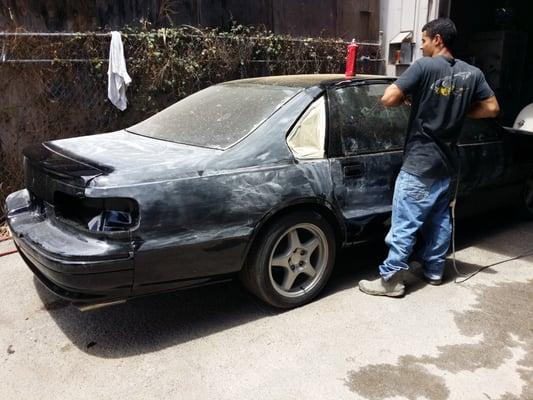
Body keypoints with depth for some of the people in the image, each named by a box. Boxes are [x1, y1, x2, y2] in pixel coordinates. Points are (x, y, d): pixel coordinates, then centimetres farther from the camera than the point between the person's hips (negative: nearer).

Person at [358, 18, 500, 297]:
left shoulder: (424, 66, -13)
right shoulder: (472, 73, 6)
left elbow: (388, 99, -20)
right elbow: (492, 108, 10)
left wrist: (407, 98, 1)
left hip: (420, 164, -7)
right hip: (448, 162, 7)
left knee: (405, 223, -3)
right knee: (439, 218, 18)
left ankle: (391, 279, 3)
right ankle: (434, 269, 29)